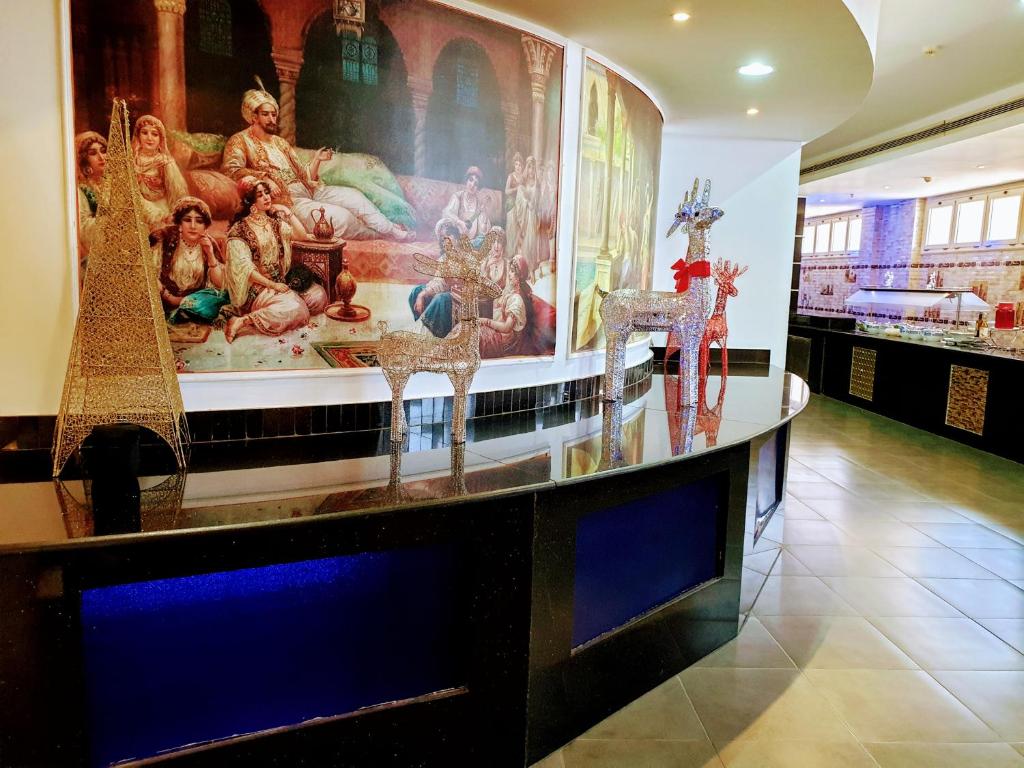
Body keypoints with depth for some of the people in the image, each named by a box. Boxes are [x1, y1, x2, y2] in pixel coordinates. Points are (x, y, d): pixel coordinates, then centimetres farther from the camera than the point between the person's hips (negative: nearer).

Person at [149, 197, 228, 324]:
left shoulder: (209, 244, 3)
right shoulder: (164, 239, -5)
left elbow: (220, 286, -2)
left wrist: (210, 255, -12)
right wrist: (171, 299, -16)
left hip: (197, 298, 4)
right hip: (167, 303, -4)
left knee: (221, 295, -26)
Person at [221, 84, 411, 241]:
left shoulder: (281, 142, 23)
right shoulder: (240, 140, 0)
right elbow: (230, 168, -19)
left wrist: (316, 160, 2)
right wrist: (263, 178, -30)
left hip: (309, 191, 8)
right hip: (288, 199, -8)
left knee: (353, 195, -7)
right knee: (340, 216, -23)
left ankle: (392, 230, -4)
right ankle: (380, 237, -3)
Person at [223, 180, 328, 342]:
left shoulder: (275, 220, 10)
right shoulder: (240, 229, -9)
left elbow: (302, 235, 4)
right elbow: (244, 267, -16)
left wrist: (287, 212, -5)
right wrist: (273, 285, -19)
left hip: (280, 280, 7)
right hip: (256, 286, -7)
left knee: (318, 294, -9)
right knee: (295, 309, -30)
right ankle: (243, 321, -24)